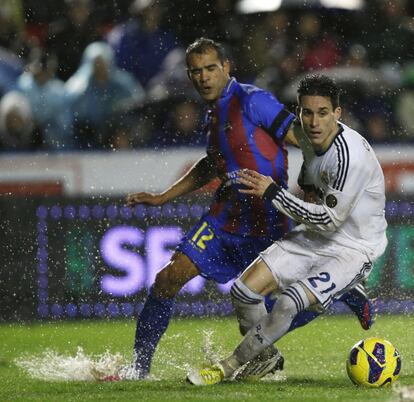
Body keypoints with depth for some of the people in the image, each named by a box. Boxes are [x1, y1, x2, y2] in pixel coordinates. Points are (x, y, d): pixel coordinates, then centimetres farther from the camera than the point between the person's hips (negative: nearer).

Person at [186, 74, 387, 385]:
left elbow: (331, 219, -24)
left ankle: (228, 368, -8)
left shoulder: (350, 155, -28)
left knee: (291, 302, -28)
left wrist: (273, 193, -21)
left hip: (353, 250, -8)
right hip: (315, 237, 8)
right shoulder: (314, 139, 0)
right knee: (244, 290, -7)